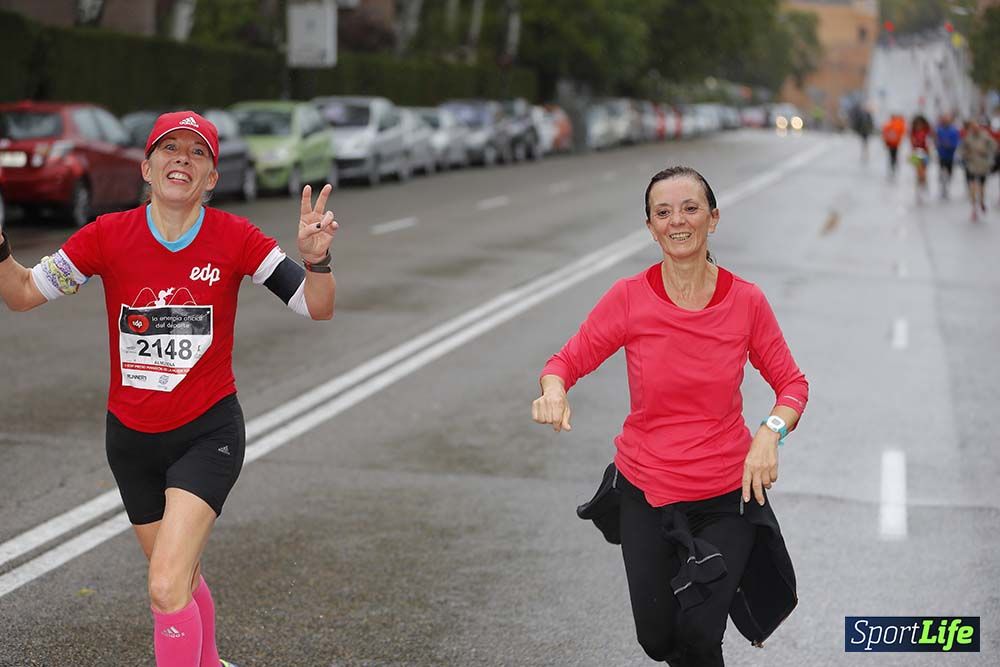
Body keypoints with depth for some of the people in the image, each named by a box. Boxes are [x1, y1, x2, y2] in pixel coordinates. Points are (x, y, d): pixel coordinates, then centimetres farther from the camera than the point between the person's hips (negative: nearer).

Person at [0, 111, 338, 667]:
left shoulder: (234, 238, -11)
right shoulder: (109, 235, -8)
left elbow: (317, 308, -10)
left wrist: (315, 259, -31)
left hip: (208, 432, -3)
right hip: (131, 436, 3)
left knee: (166, 586, -20)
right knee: (182, 577, 21)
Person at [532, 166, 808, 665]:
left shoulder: (746, 301, -10)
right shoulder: (629, 298, -12)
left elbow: (792, 383, 0)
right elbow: (567, 361, -5)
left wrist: (771, 432, -19)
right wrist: (553, 390, -28)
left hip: (728, 494, 0)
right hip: (646, 492, 1)